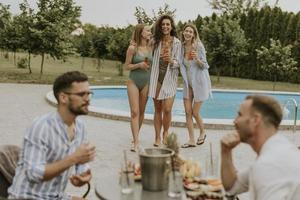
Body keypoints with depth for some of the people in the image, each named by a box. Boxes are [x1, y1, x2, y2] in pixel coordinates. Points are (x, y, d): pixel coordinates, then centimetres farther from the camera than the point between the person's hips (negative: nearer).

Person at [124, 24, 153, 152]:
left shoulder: (150, 48, 4)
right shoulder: (132, 48, -7)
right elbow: (127, 66, -4)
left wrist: (149, 64, -4)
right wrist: (139, 65, -18)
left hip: (146, 82, 4)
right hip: (133, 82, -4)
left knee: (141, 112, 9)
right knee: (135, 112, -9)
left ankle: (135, 137, 25)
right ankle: (136, 142, -11)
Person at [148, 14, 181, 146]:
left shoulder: (176, 43, -2)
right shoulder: (155, 41, 2)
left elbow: (178, 63, -2)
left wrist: (171, 61, -21)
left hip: (170, 79, -2)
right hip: (156, 78, 2)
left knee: (167, 109, -9)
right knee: (158, 109, 6)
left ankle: (165, 133, 16)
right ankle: (157, 137, 15)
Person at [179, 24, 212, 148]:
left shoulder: (199, 46, -12)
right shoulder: (181, 46, 1)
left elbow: (205, 66, -9)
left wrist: (197, 59, -29)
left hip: (199, 83, -4)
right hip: (187, 83, 4)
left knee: (195, 113, 0)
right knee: (188, 112, 0)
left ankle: (202, 133, 28)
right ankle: (191, 140, 9)